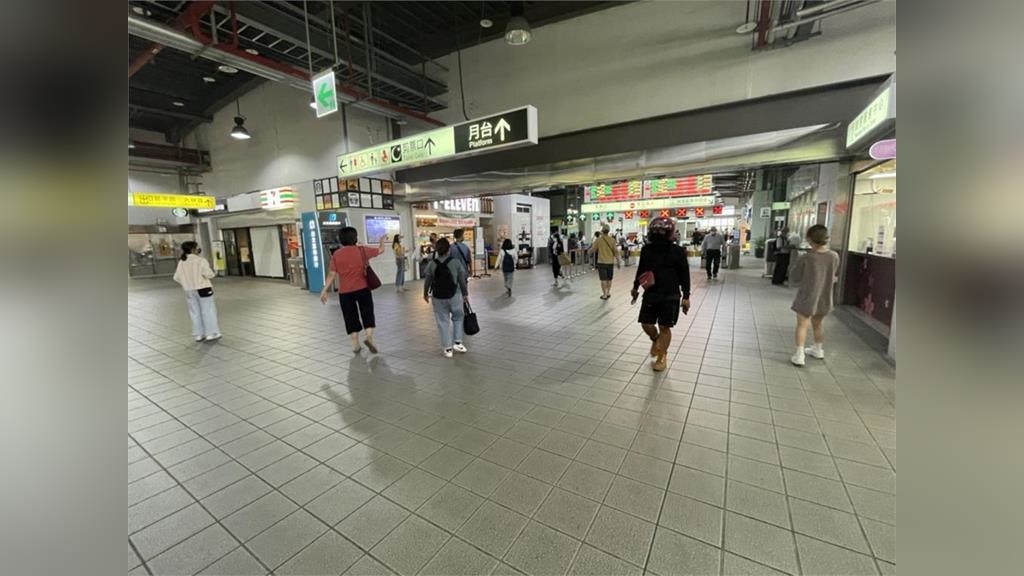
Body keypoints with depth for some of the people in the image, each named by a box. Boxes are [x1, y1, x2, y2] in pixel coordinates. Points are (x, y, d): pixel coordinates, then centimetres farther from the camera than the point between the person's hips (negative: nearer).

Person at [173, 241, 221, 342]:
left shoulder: (181, 262, 6)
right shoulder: (201, 260, -12)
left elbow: (176, 277, 8)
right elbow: (208, 274, -19)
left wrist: (186, 283, 23)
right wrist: (214, 273, 2)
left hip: (189, 291, 6)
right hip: (203, 289, -5)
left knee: (195, 313, 12)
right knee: (208, 311, 2)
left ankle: (198, 335, 17)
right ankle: (211, 334, 2)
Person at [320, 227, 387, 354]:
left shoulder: (336, 254, 1)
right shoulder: (362, 250, -2)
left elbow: (332, 274, -2)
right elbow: (380, 250, 12)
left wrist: (324, 290, 4)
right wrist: (382, 240, 31)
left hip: (345, 292, 2)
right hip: (362, 289, -1)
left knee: (350, 317, 11)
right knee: (367, 314, 9)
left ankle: (355, 344, 14)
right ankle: (369, 337, -10)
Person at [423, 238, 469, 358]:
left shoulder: (432, 264, -5)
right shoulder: (456, 261, -9)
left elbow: (427, 281, 2)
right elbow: (462, 280, -5)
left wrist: (425, 294, 19)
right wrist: (465, 294, 8)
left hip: (438, 297, 1)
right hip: (455, 295, -1)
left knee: (443, 322, 8)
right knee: (458, 318, 19)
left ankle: (447, 348, 11)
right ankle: (458, 342, 15)